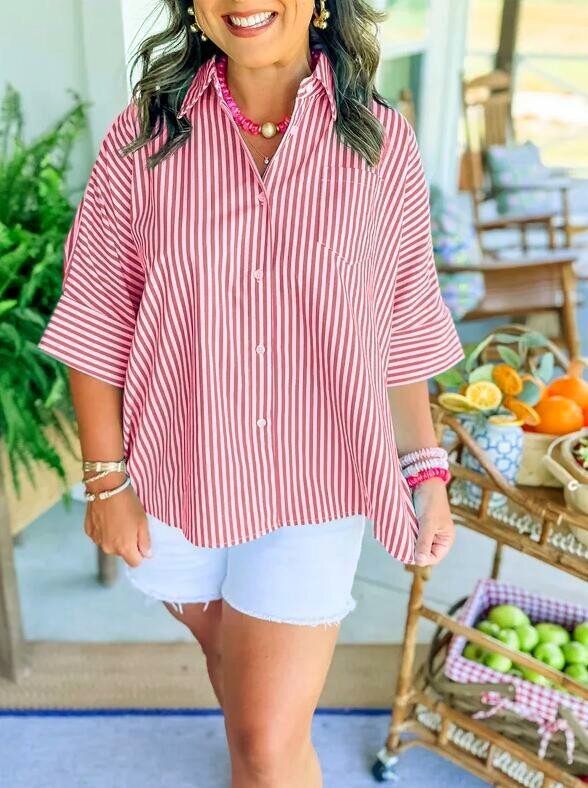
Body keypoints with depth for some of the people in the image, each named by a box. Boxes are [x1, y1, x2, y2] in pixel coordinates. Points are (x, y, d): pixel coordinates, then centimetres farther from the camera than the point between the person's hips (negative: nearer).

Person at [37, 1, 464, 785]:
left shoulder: (383, 145, -7)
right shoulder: (144, 136, -7)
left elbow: (405, 329, 1)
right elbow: (95, 321, -3)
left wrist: (426, 468, 2)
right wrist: (107, 479, -4)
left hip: (312, 486, -1)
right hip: (178, 479, 2)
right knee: (229, 655, 25)